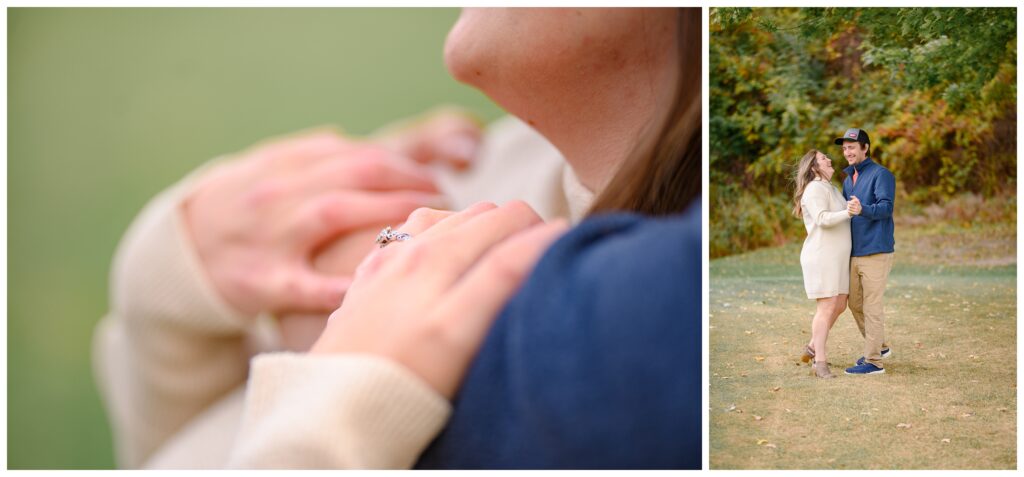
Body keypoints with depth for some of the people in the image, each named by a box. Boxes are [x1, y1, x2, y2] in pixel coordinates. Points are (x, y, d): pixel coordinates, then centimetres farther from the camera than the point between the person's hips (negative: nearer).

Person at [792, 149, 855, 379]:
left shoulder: (831, 189, 18)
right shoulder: (815, 189, -12)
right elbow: (823, 219, -26)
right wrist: (847, 213, -38)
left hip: (837, 257, 9)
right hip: (821, 257, -9)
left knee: (839, 306, 11)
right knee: (827, 308, -9)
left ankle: (813, 347, 25)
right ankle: (820, 363, -6)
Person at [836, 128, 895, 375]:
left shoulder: (881, 174, -8)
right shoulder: (848, 179, 17)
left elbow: (886, 207, -22)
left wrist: (863, 210, -39)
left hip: (876, 252, -8)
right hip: (854, 253, 8)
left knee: (872, 306, -5)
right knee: (855, 303, 14)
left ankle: (874, 361, 0)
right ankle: (879, 346, 31)